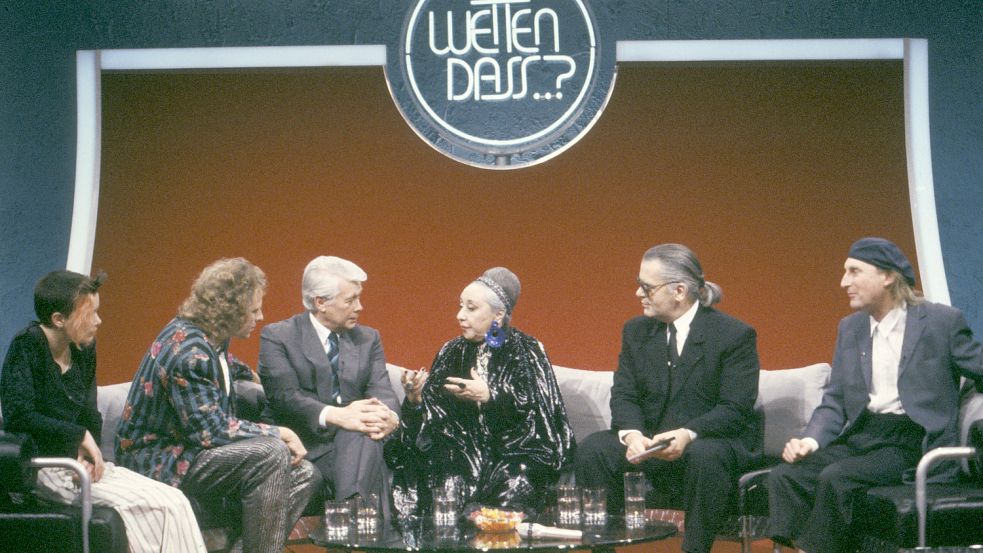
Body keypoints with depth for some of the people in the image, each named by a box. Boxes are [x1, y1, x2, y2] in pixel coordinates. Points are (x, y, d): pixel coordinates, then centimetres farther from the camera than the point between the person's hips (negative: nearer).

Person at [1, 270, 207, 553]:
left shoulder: (84, 348, 8)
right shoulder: (26, 346, -12)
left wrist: (88, 452, -7)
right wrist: (81, 436, -16)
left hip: (81, 463, 7)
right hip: (44, 466, -7)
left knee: (175, 503, -11)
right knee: (139, 505, -24)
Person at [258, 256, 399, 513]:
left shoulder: (369, 338, 19)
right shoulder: (277, 336, 4)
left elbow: (381, 390, 6)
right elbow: (285, 396, -10)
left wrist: (389, 417, -21)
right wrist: (335, 416, -28)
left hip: (358, 443, 3)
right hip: (306, 447, -3)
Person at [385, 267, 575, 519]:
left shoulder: (527, 351, 1)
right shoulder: (451, 352, 14)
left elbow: (543, 411, -9)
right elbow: (433, 413, 10)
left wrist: (490, 397, -19)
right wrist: (414, 400, -13)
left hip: (515, 451, -2)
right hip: (461, 453, 3)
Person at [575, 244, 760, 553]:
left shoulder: (735, 335, -8)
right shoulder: (636, 331, 8)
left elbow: (736, 410, -14)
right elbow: (623, 396, 3)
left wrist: (689, 434, -31)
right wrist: (631, 434, -20)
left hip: (711, 439, -4)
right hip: (648, 442, 5)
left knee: (706, 457, -39)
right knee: (592, 450, -21)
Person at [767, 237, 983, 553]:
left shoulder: (942, 321, 1)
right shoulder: (850, 328, 16)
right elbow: (834, 402, 15)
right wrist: (811, 440, -4)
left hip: (913, 444, -6)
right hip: (861, 436, 6)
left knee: (835, 479, -30)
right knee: (784, 476, -19)